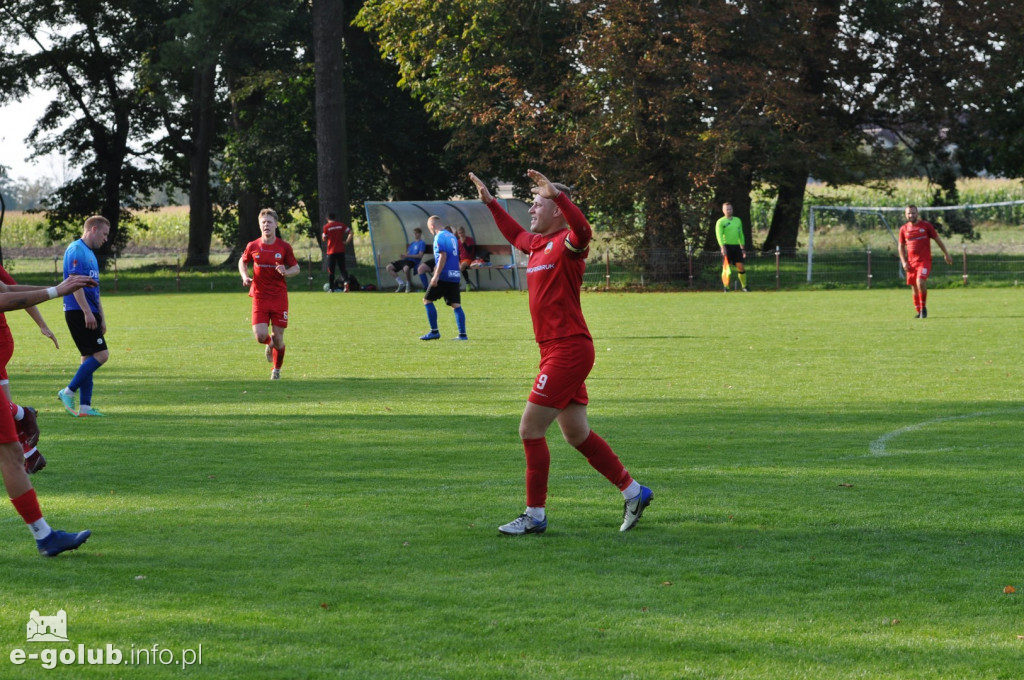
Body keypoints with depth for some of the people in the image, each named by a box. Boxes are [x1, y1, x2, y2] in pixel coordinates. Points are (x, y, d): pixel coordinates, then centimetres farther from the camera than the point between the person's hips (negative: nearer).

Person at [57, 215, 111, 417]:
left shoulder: (90, 254, 21)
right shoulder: (76, 250, -10)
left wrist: (101, 318, 23)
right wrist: (88, 312, -21)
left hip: (88, 313, 10)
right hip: (78, 311, -10)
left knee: (90, 358, 8)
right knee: (101, 354, -14)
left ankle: (84, 406, 7)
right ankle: (68, 392, -10)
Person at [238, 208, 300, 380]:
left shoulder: (284, 247, -3)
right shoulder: (253, 246, 0)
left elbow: (296, 268, 6)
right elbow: (242, 262, 18)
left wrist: (286, 272, -16)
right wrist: (245, 277, -1)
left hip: (279, 297, 0)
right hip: (260, 297, 0)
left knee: (278, 337, 1)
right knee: (260, 336, -13)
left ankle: (277, 369, 26)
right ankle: (270, 343, 26)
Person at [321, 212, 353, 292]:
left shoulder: (326, 227, -4)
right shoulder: (341, 225, 4)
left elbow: (324, 239, -1)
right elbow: (350, 232, -3)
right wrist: (347, 242, -1)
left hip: (331, 251, -2)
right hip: (341, 250, 2)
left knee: (331, 270, 6)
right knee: (342, 268, 6)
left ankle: (331, 288, 6)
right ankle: (346, 281, -21)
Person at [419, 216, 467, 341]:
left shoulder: (439, 237, -8)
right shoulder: (452, 236, 18)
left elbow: (443, 256, -16)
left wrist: (436, 275, -19)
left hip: (444, 275, -8)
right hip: (455, 275, 8)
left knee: (427, 300, 3)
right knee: (456, 305, 6)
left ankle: (434, 332, 0)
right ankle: (462, 334, -1)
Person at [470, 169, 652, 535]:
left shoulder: (566, 244, -12)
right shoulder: (537, 243, 14)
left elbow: (582, 231, -37)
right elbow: (514, 233, 38)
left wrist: (557, 194, -45)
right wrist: (490, 202, 40)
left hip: (568, 350, -10)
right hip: (556, 350, 10)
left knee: (530, 429, -6)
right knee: (576, 434, 15)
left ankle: (535, 515, 2)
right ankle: (634, 492, 25)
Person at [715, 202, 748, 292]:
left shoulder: (738, 220, 18)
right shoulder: (721, 222, 0)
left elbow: (741, 235, 23)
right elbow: (719, 235, -9)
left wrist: (743, 247, 19)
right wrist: (723, 247, -22)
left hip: (736, 246, 5)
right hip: (726, 246, -5)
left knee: (741, 266, 1)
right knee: (726, 267, -6)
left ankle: (744, 287, 11)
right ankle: (726, 288, -3)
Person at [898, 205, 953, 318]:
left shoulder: (926, 226, 0)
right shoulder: (904, 229, 8)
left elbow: (937, 240, 8)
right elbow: (901, 246, 16)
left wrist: (946, 254, 9)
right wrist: (904, 262, 4)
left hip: (925, 261, -4)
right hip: (911, 262, 4)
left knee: (920, 282, -24)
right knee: (914, 287, 5)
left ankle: (923, 307, -8)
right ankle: (919, 312, 18)